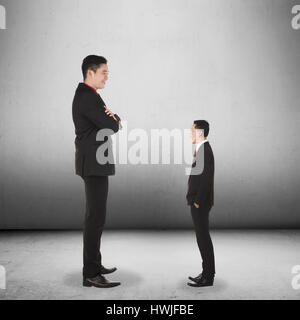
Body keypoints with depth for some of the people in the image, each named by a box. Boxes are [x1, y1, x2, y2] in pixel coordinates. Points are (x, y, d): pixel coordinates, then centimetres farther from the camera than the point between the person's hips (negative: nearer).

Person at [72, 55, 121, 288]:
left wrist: (112, 117, -5)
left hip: (94, 163, 11)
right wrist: (112, 119, 4)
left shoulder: (88, 96, 19)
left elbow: (116, 121, 17)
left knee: (95, 215, 14)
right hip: (94, 164, -11)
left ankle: (94, 263, 24)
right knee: (96, 217, -10)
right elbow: (112, 127, -18)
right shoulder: (87, 97, -15)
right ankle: (91, 274, -4)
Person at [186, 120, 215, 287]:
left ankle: (208, 277, 9)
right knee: (203, 237, 15)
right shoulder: (202, 149, 14)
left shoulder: (205, 150, -16)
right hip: (198, 202, 10)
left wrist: (197, 201, -18)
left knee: (203, 238, -2)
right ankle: (207, 272, 26)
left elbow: (206, 179, -22)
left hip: (201, 203, -10)